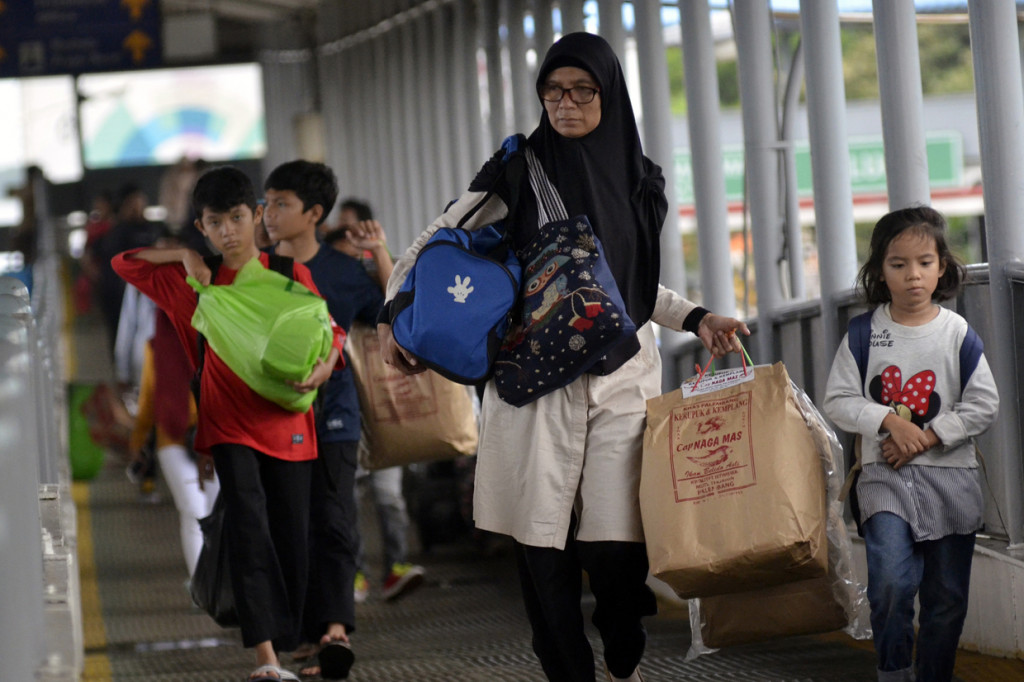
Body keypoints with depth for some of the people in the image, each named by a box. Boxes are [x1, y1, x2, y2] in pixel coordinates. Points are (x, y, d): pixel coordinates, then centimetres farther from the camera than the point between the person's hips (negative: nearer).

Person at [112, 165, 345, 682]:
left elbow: (331, 331, 2)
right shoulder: (197, 284, 7)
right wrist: (187, 257, 2)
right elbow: (125, 263, 15)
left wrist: (325, 364, -20)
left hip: (285, 422, 1)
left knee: (291, 537, 3)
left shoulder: (289, 273, 3)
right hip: (229, 422, -1)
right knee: (248, 523, -19)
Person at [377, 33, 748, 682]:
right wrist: (394, 318, -9)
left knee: (616, 545, -5)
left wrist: (697, 318, 10)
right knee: (544, 548, -3)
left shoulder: (639, 179, 11)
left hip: (622, 379, 2)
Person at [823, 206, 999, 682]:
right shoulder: (864, 334, 1)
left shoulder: (957, 333, 1)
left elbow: (984, 405, -1)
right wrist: (891, 422, -15)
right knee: (890, 582, -20)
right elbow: (838, 400, 0)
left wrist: (925, 437, -11)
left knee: (947, 597, 5)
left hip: (949, 475, 1)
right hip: (885, 475, -1)